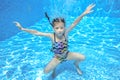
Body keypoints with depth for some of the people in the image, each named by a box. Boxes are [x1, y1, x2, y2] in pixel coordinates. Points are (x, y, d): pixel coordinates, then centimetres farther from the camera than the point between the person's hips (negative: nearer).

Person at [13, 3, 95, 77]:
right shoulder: (51, 36, -27)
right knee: (46, 71, -14)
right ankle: (54, 68, 26)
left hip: (67, 54, 1)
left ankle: (76, 64, 27)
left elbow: (74, 23, -39)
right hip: (57, 57, -1)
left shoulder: (65, 33, -25)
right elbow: (36, 32, -27)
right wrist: (22, 28, -31)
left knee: (83, 57, -12)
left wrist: (84, 13, -53)